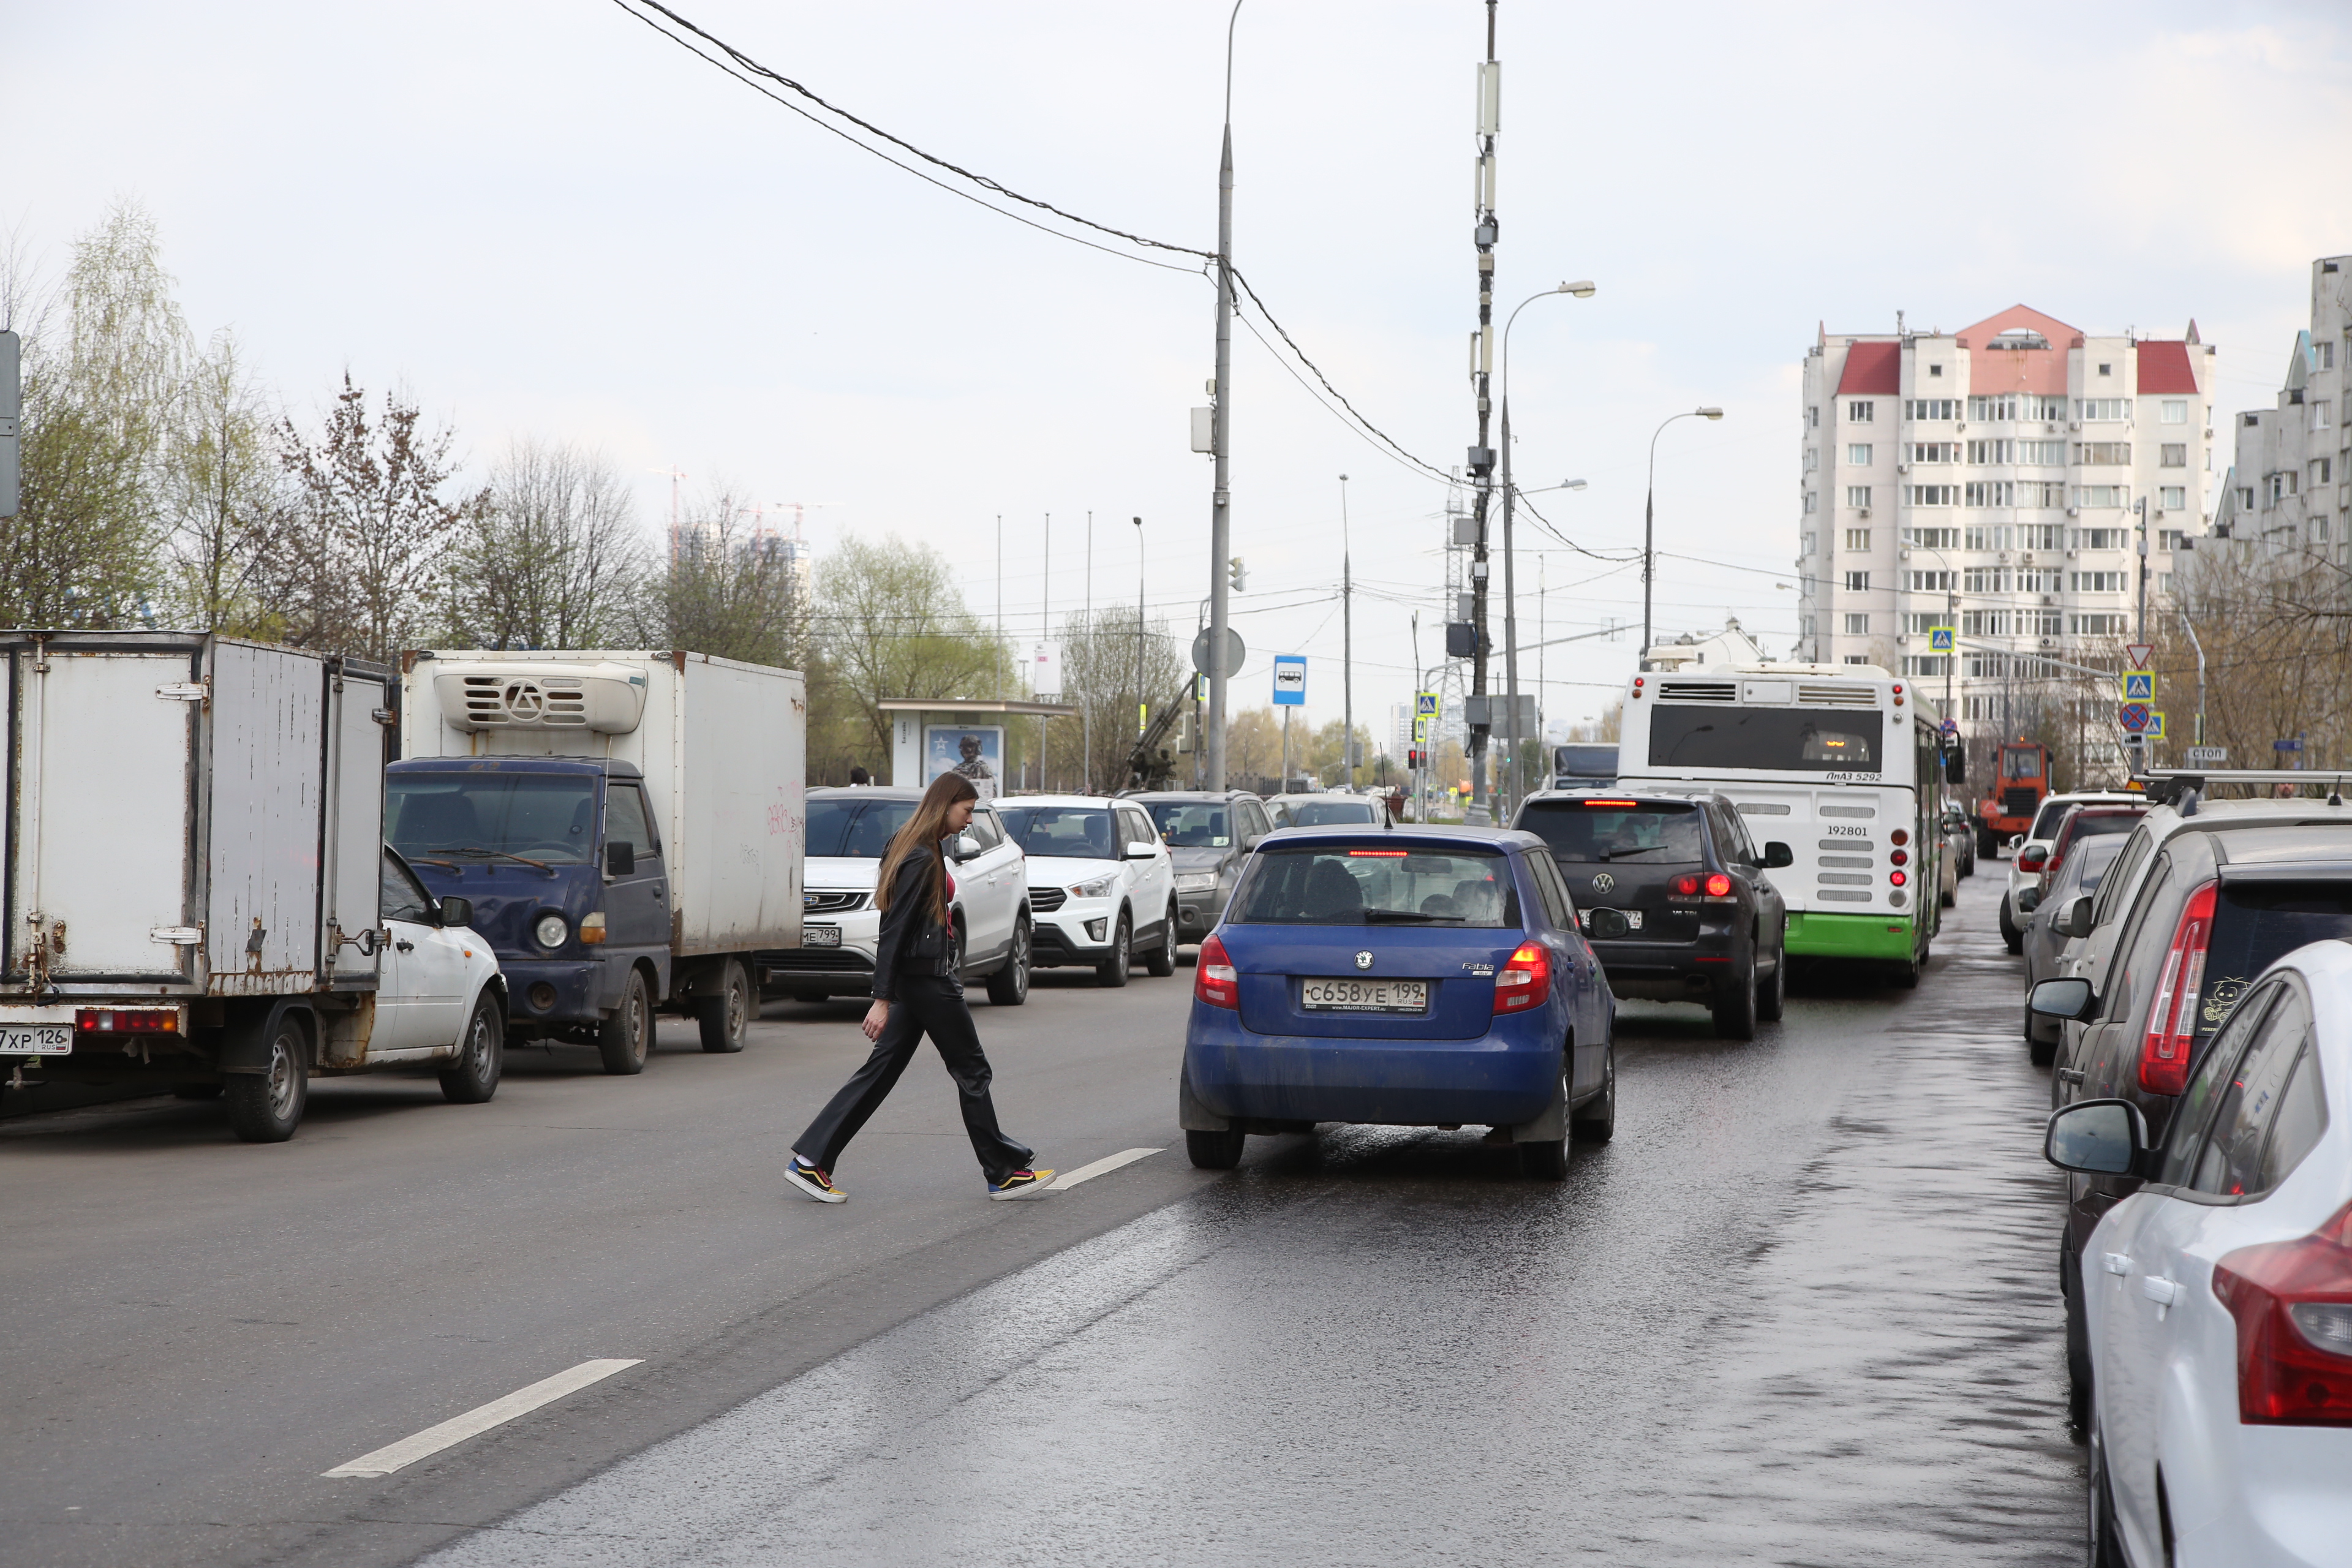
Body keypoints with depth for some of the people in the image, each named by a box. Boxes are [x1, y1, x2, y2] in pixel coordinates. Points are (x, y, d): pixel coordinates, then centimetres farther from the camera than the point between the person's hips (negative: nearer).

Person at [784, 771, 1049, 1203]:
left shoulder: (924, 852, 13)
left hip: (918, 980, 10)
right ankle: (1004, 1173, 12)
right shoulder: (921, 860, -18)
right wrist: (883, 999, -24)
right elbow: (894, 930, -22)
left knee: (881, 1071, 8)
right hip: (928, 979, -10)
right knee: (971, 1071, 2)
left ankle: (809, 1160, 3)